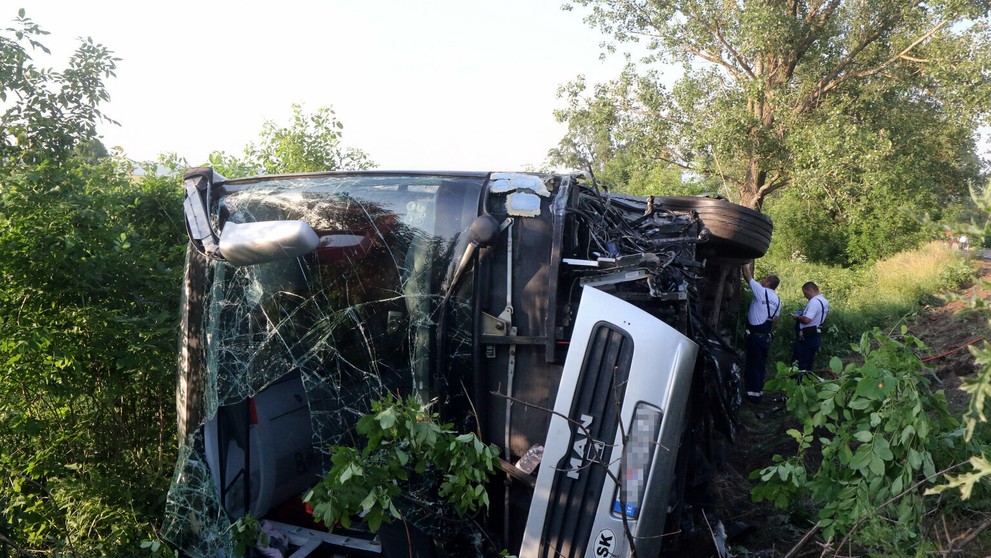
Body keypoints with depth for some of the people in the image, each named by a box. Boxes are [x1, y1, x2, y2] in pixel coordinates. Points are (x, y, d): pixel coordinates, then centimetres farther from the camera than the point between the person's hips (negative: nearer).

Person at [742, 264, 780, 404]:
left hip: (755, 334, -7)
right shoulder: (777, 300, 11)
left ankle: (754, 393, -1)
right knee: (761, 364, 13)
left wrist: (746, 265, 7)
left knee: (753, 364, -3)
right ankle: (759, 391, 18)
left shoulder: (761, 292, -10)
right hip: (766, 336, 7)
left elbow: (748, 277, -4)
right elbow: (775, 319, 16)